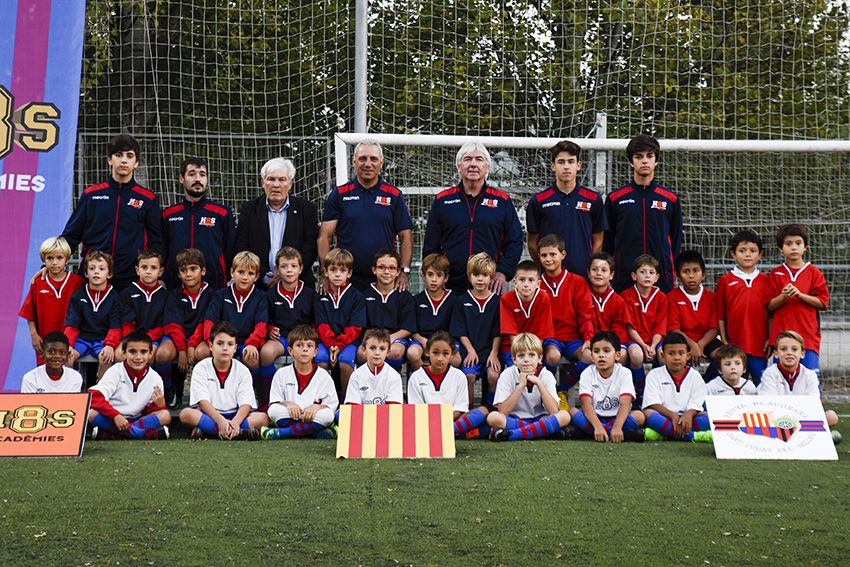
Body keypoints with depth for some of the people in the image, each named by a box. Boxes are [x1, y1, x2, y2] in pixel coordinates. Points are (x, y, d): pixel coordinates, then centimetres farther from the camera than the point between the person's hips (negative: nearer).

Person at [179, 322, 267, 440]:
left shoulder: (242, 371, 2)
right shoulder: (201, 368, -1)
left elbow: (245, 404, -9)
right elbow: (203, 401, -12)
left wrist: (235, 423, -31)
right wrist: (221, 421, -30)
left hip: (234, 416, 1)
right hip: (209, 415, -1)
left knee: (263, 418, -24)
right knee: (185, 414, -31)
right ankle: (240, 433, -36)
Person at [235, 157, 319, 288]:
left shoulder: (306, 209, 5)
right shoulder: (248, 210, 8)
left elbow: (310, 248, -1)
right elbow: (240, 249, 2)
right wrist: (263, 276, -10)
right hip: (259, 285, 1)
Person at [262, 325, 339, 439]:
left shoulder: (324, 376, 5)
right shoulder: (282, 374, 7)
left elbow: (332, 405, -1)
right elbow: (273, 403, 1)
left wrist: (317, 406, -21)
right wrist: (287, 404, -20)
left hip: (312, 418, 0)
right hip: (289, 416, 0)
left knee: (327, 415, -32)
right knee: (274, 411, -30)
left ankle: (279, 433, -27)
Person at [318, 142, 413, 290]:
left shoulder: (394, 195, 7)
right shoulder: (339, 195, 5)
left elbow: (405, 236, 6)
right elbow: (325, 236, 2)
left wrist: (404, 272, -5)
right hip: (346, 280, 0)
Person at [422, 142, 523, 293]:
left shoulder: (502, 201, 9)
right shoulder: (442, 200, 10)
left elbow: (515, 242, 8)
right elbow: (430, 245, 11)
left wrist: (503, 272, -4)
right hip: (450, 285, 0)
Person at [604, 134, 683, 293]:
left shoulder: (671, 199, 10)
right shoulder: (615, 199, 8)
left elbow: (676, 238, 13)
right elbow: (607, 241, 10)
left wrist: (670, 271, 6)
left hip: (662, 278, 1)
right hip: (623, 278, 0)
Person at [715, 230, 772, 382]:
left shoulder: (766, 280, 6)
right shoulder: (725, 280, 3)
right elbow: (720, 314, 4)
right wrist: (723, 340, 1)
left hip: (759, 345, 1)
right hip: (734, 344, -1)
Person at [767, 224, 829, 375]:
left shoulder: (813, 272, 4)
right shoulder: (775, 274, 8)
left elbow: (823, 303, 0)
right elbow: (770, 306, 5)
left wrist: (800, 294, -14)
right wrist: (783, 296, -15)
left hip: (808, 336, -1)